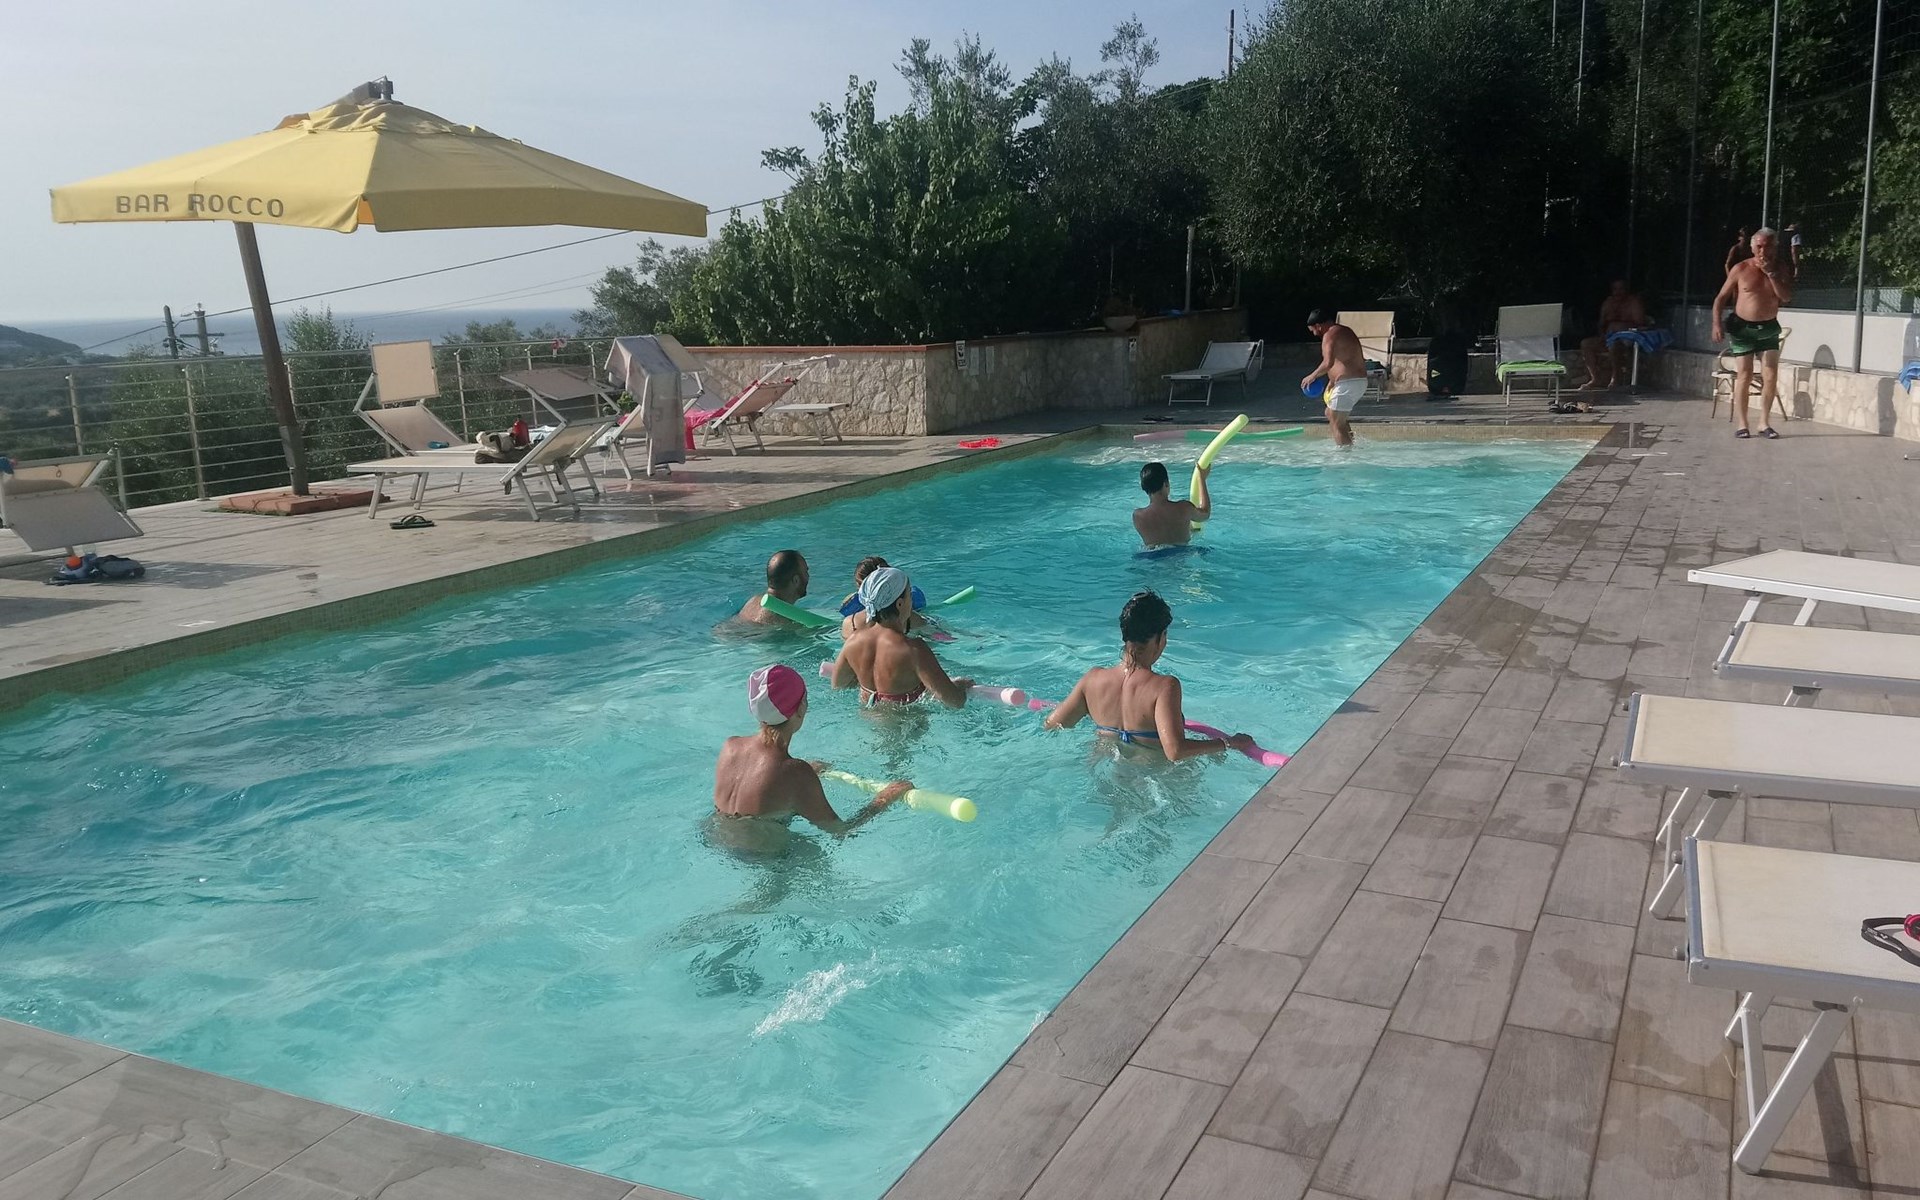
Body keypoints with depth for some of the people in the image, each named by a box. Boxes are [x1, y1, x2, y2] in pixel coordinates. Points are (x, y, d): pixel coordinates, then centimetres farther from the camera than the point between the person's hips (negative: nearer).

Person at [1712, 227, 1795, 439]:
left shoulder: (1781, 268, 1)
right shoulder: (1741, 269, -4)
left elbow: (1787, 297, -12)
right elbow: (1721, 298, 0)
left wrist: (1771, 273, -19)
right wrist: (1717, 323, -13)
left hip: (1769, 328, 2)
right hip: (1742, 327, -2)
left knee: (1771, 377, -4)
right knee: (1743, 376, -5)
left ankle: (1764, 423, 6)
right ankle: (1742, 425, 1)